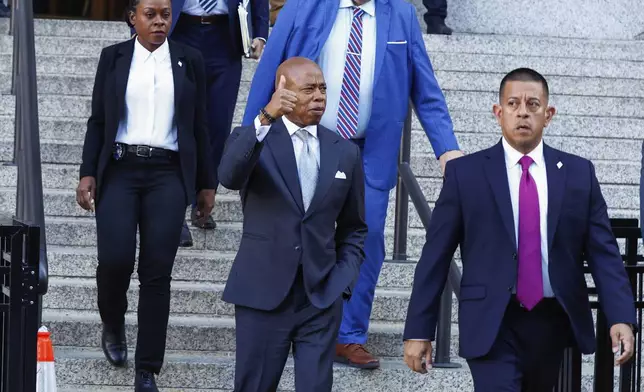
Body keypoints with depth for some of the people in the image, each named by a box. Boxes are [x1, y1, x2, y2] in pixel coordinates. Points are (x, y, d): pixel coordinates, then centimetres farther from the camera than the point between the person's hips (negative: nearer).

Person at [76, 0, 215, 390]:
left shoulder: (189, 61, 8)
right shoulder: (113, 58, 8)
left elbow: (199, 126, 11)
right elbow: (98, 120, 9)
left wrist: (207, 183, 10)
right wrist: (88, 174, 1)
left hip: (168, 174, 0)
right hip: (119, 170, 0)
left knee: (157, 271, -4)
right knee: (115, 259, -14)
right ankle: (113, 324, 20)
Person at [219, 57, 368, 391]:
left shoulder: (345, 153, 8)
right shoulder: (251, 139, -2)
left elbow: (353, 228, 16)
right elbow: (229, 177, -26)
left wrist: (343, 281, 1)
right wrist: (265, 119, -38)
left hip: (321, 297, 2)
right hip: (263, 294, -2)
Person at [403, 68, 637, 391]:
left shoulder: (579, 173, 6)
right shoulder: (465, 173, 0)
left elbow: (603, 253, 2)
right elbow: (435, 257, 0)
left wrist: (621, 318, -12)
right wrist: (418, 331, -3)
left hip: (554, 324, 3)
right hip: (492, 327, -3)